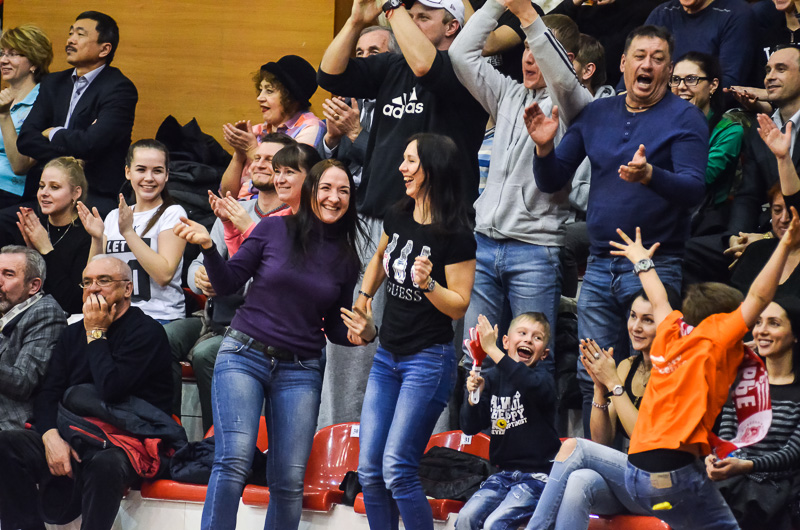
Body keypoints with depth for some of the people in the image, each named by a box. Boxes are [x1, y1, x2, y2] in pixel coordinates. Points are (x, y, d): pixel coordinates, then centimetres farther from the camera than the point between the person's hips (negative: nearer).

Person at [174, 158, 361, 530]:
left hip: (300, 371, 3)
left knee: (290, 481, -4)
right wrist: (207, 246, -13)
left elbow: (335, 329, 15)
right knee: (234, 461, -19)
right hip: (244, 356, -3)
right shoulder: (274, 230, 1)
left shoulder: (346, 259, 10)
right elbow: (228, 283, 4)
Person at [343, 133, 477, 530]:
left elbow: (459, 305, -13)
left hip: (428, 362, -8)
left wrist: (428, 283, -29)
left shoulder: (456, 236, -16)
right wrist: (362, 300, 23)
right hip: (387, 355, 8)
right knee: (369, 471, 4)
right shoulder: (398, 218, 5)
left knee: (396, 469, -14)